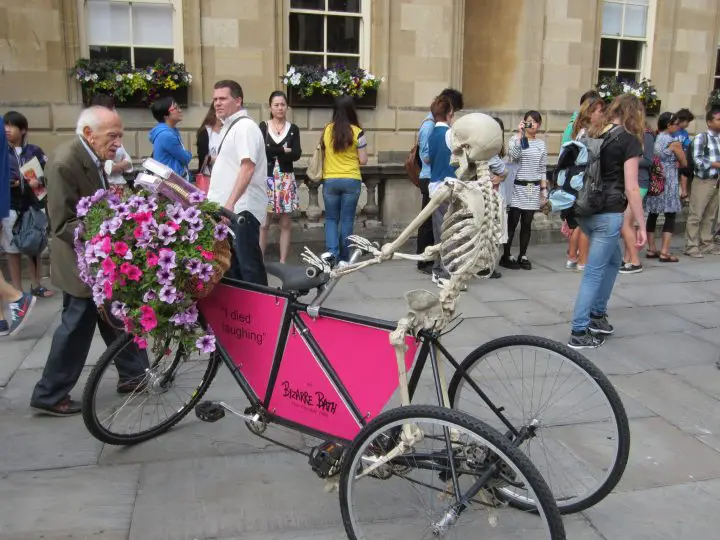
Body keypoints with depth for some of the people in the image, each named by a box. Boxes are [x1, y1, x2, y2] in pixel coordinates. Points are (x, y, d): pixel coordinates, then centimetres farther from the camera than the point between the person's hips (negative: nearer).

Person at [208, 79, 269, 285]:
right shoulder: (228, 127, 18)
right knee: (229, 266, 14)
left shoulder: (245, 126, -12)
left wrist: (230, 203, -29)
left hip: (242, 209, -10)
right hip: (227, 209, 10)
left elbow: (247, 167, -23)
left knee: (248, 265, -5)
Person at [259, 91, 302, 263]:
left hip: (286, 179, 2)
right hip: (267, 179, -1)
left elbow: (296, 154, -6)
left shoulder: (293, 129, 7)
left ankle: (283, 262, 12)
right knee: (263, 223, -2)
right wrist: (284, 150, -8)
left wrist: (273, 153, -11)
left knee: (286, 224, 4)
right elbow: (261, 150, -12)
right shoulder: (263, 127, 4)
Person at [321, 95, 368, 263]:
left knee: (331, 219, 11)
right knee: (347, 220, 7)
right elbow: (363, 160, -4)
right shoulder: (357, 132, -7)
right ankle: (343, 258, 12)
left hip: (330, 181, 1)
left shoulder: (327, 130, -1)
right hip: (351, 181, -1)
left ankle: (332, 255, -5)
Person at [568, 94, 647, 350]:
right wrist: (642, 226, -7)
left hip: (585, 211, 7)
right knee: (594, 273, -1)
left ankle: (597, 314, 31)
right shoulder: (629, 140, -7)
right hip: (608, 214, -7)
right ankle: (579, 333, 5)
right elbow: (631, 188, -12)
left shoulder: (592, 135, 12)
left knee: (613, 260, 25)